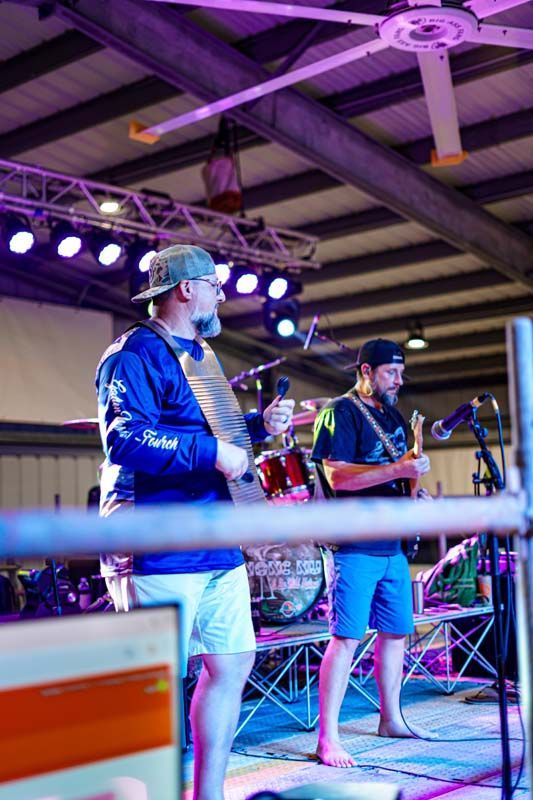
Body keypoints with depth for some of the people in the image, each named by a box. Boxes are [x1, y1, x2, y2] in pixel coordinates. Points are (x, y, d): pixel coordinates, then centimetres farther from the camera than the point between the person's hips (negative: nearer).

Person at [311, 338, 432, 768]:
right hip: (354, 546, -8)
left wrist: (415, 494, 9)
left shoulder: (394, 416, 18)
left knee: (396, 631, 14)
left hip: (392, 544, 9)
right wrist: (398, 469, -26)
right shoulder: (340, 413, -9)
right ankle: (328, 738, -3)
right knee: (347, 637, -9)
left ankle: (391, 719, 29)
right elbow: (337, 475, -21)